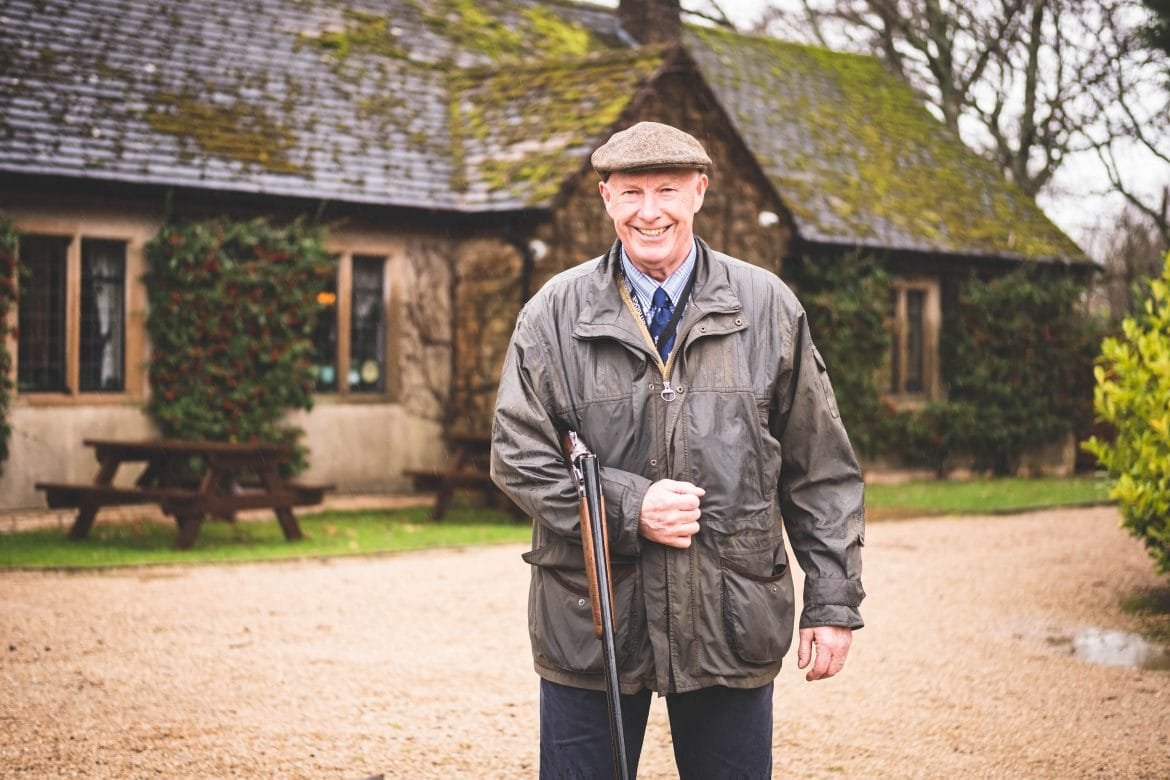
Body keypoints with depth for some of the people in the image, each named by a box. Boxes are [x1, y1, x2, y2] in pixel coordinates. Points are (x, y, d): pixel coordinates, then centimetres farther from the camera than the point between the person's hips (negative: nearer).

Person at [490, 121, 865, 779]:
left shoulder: (769, 309, 4)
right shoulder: (554, 314, 2)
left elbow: (822, 472, 6)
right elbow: (518, 457, 0)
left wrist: (834, 603, 2)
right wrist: (628, 508, -13)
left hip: (732, 622, 1)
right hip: (590, 624, 0)